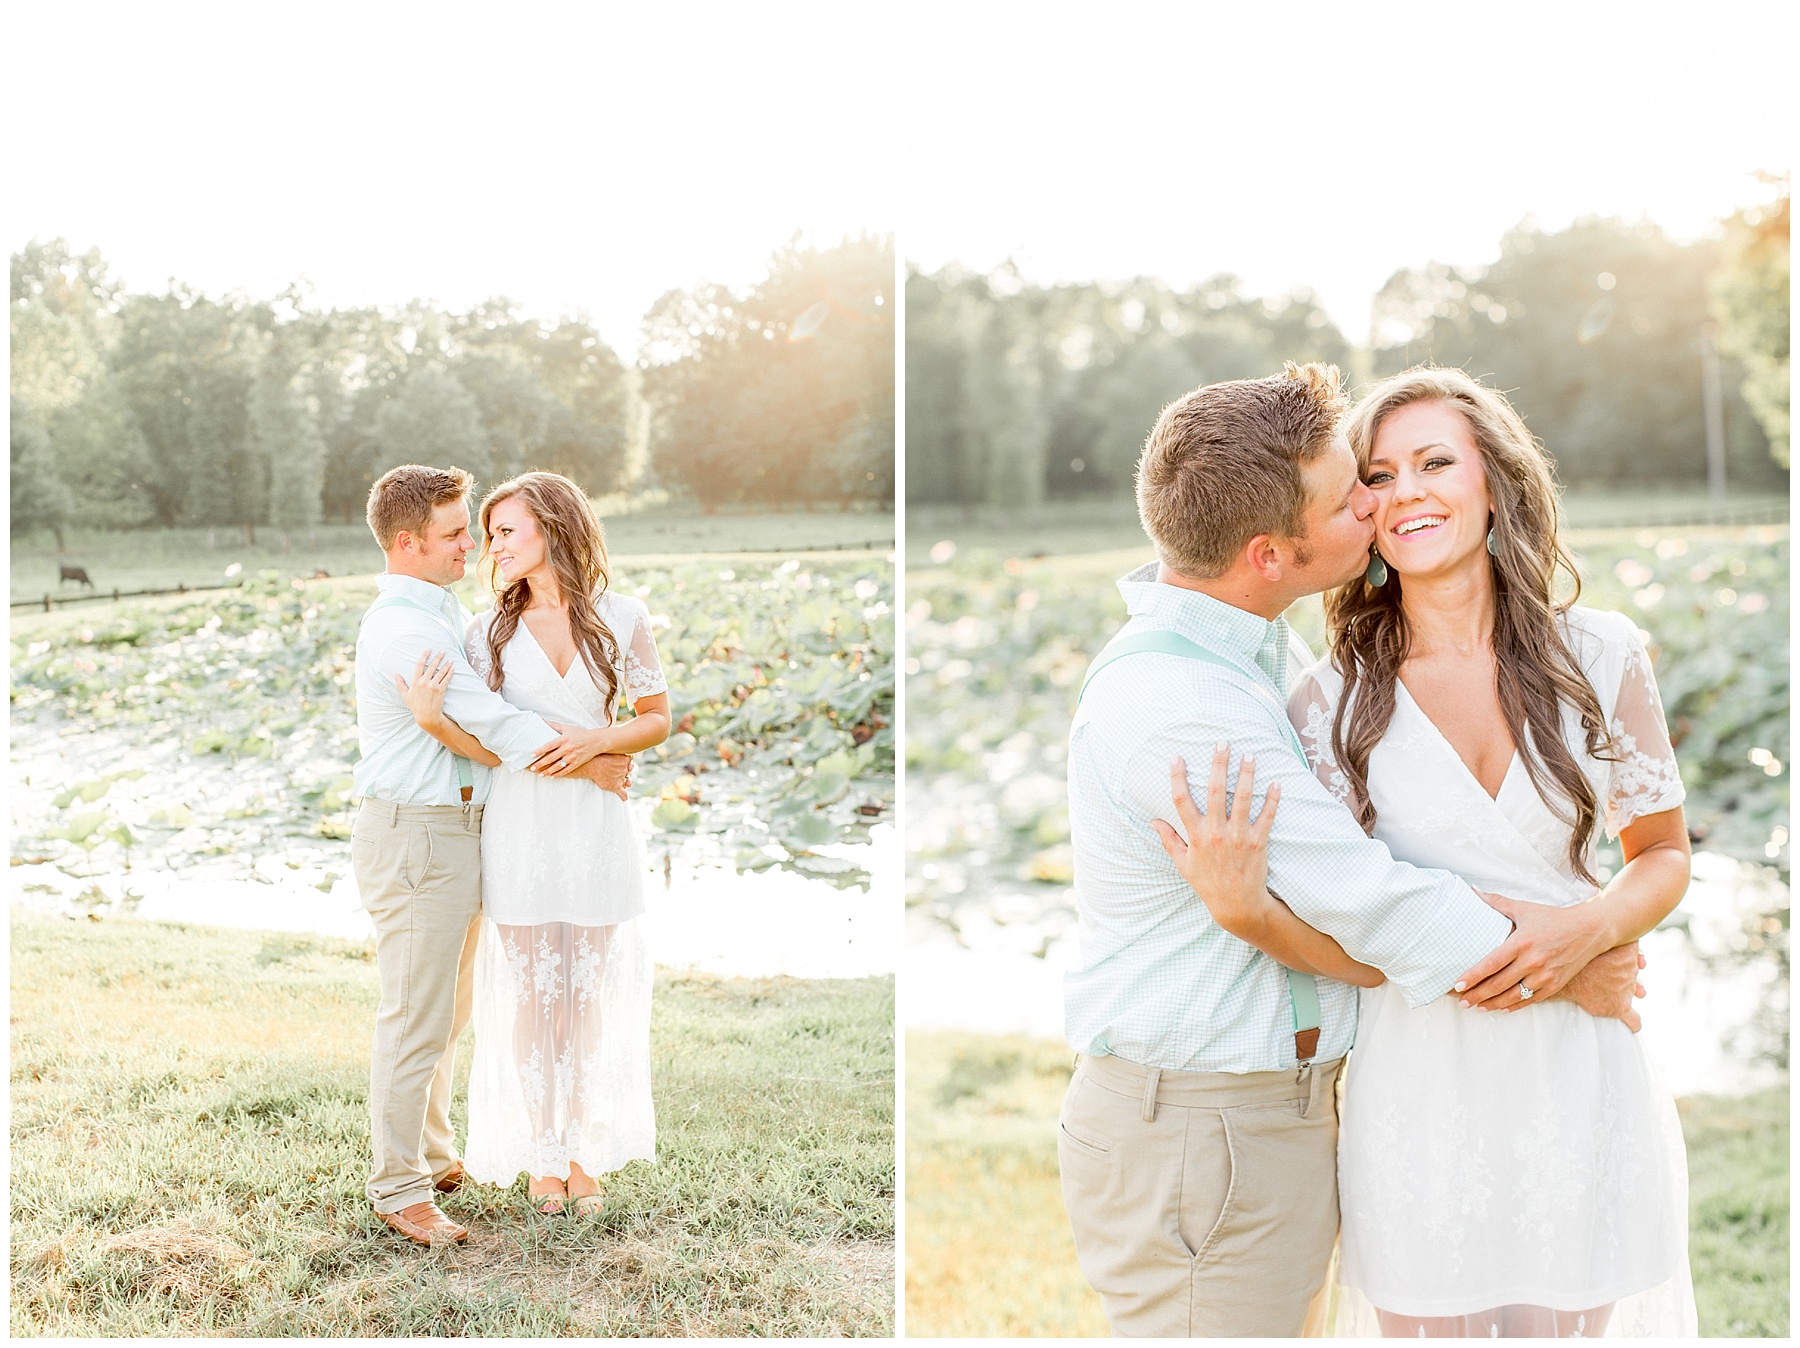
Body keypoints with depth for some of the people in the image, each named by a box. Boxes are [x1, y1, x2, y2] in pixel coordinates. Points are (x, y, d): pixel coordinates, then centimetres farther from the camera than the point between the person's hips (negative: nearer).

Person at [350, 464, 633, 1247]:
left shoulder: (445, 614, 14)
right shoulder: (403, 628, -19)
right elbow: (492, 723, -20)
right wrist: (592, 767, -12)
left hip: (455, 826, 10)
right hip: (413, 835, -10)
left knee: (449, 1007, 19)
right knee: (415, 1018, -4)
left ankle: (434, 1154, 31)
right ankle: (398, 1188, 6)